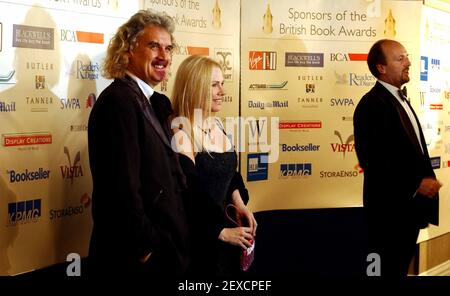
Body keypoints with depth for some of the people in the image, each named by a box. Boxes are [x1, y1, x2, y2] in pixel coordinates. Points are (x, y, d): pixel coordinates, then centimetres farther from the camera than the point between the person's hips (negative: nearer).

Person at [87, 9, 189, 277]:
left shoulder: (153, 102, 12)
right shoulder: (119, 100, -19)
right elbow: (123, 187, -24)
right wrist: (144, 247, -18)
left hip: (160, 248, 9)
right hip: (134, 256, -9)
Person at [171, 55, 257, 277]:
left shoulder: (217, 125, 8)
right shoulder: (180, 132, -18)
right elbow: (188, 196, -19)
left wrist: (240, 205, 0)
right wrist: (221, 232, -12)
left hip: (226, 224, 8)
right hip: (199, 238, -8)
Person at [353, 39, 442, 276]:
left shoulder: (399, 99, 16)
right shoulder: (371, 104, -17)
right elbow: (373, 161, -24)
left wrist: (426, 181, 7)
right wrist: (416, 184, -21)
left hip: (410, 206, 9)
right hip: (390, 209, -9)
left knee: (401, 267, 18)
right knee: (389, 270, 3)